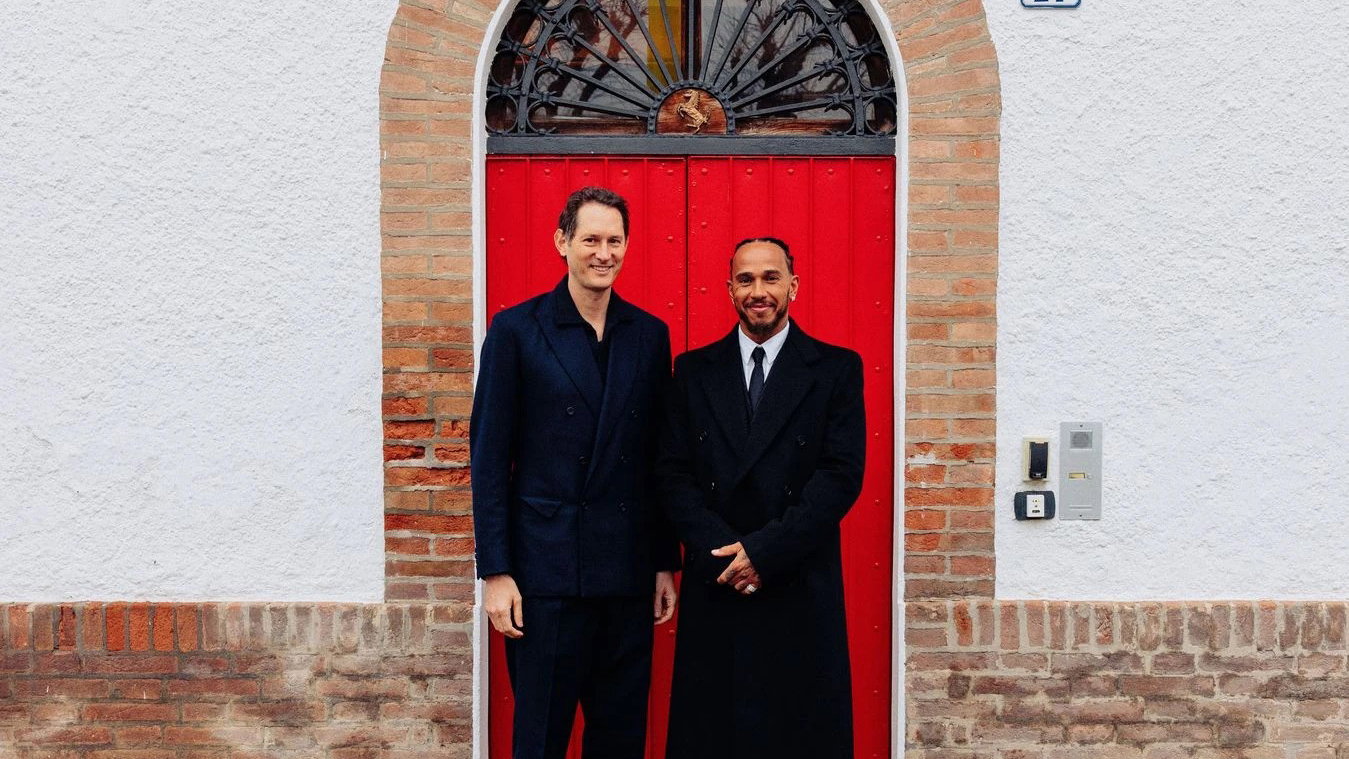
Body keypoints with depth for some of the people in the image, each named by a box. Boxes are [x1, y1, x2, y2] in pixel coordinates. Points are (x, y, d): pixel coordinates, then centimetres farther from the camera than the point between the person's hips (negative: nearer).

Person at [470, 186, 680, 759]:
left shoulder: (650, 334, 8)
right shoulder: (516, 330, -2)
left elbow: (660, 457, 11)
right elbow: (489, 455, -4)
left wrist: (666, 562, 9)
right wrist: (495, 571, -8)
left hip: (629, 570, 4)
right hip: (547, 569, -3)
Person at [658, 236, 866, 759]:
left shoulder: (837, 368, 3)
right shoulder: (695, 371, 9)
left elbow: (842, 476, -6)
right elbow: (673, 475, 4)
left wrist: (764, 551, -13)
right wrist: (721, 552, -11)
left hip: (800, 591, -1)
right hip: (715, 590, 2)